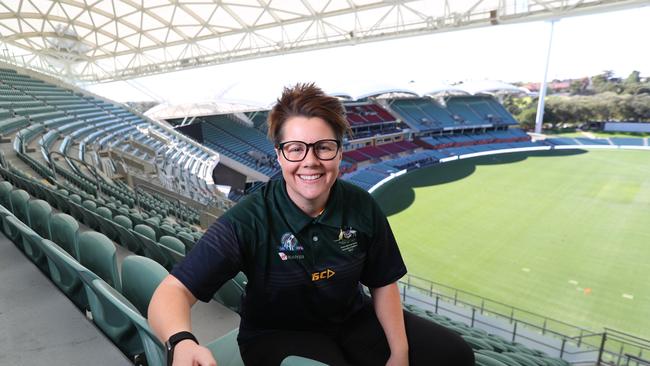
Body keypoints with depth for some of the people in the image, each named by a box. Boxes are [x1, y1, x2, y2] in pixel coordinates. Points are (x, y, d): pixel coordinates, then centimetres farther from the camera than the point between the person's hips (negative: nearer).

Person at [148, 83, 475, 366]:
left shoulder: (362, 207, -15)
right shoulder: (248, 221, -26)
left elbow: (383, 283, -3)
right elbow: (174, 291, -31)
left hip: (352, 319, 4)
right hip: (278, 334, -3)